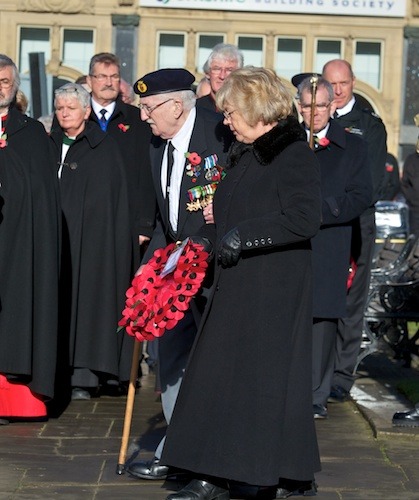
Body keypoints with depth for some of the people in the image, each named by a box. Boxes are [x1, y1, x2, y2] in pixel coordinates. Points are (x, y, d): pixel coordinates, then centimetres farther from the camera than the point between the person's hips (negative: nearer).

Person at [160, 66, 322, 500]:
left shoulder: (293, 153, -13)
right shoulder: (244, 154, 14)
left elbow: (304, 219, -22)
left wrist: (243, 235, -19)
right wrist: (208, 234, 10)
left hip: (276, 288, -9)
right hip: (236, 284, 9)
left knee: (271, 377, -2)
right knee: (219, 374, 8)